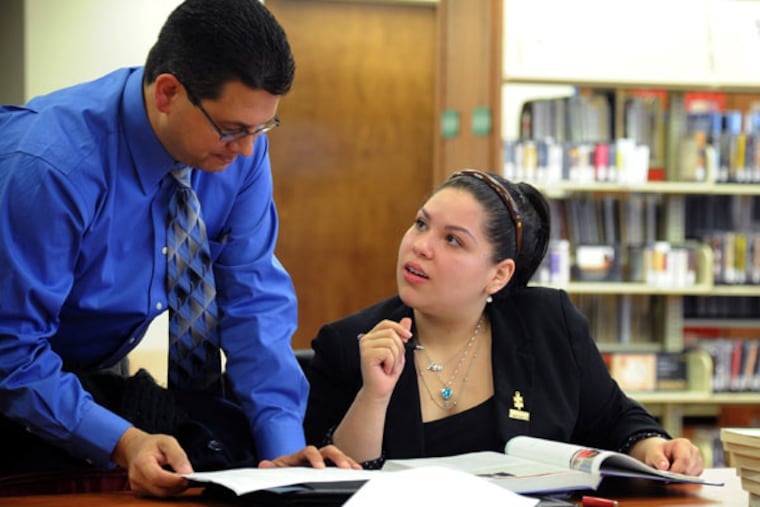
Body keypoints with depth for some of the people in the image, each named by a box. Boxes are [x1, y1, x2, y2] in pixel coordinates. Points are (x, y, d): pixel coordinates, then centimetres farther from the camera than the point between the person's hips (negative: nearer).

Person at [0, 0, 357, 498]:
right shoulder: (49, 167, -32)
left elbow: (253, 295, -10)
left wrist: (284, 444, -22)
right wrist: (124, 443, -39)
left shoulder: (241, 146, -14)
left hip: (106, 373, 4)